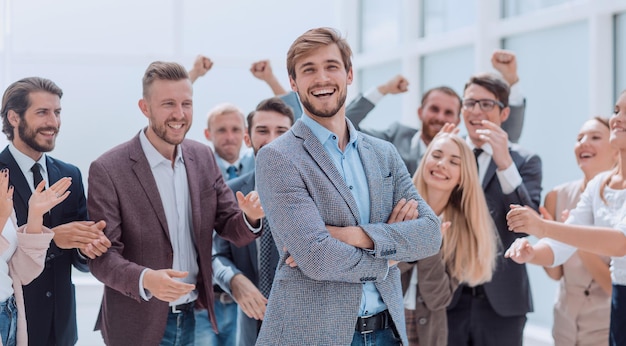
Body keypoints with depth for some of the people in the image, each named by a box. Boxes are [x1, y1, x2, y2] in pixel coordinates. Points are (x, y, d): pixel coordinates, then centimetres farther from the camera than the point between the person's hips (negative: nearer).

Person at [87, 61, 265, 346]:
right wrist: (145, 279, -31)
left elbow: (228, 227, 5)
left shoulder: (203, 157, 3)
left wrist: (250, 217, -17)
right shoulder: (108, 170, -12)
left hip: (193, 318, 5)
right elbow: (102, 256, -13)